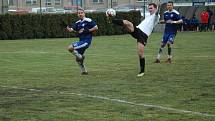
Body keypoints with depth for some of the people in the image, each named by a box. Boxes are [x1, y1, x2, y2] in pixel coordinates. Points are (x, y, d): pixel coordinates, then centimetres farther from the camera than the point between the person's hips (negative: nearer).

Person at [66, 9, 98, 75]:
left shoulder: (88, 21, -8)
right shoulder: (78, 23, 12)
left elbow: (96, 28, -9)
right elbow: (71, 29, 4)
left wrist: (86, 30, -15)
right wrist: (67, 28, -17)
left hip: (86, 41, -8)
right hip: (81, 41, 8)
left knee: (70, 48, -20)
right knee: (78, 59, 12)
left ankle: (80, 56, -2)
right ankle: (84, 71, 25)